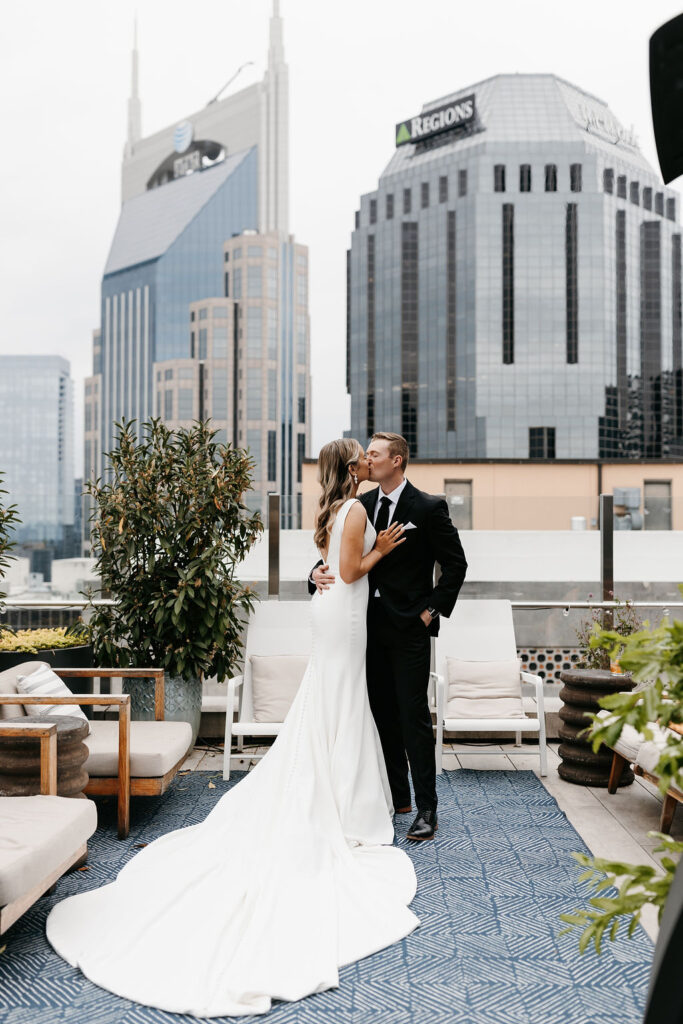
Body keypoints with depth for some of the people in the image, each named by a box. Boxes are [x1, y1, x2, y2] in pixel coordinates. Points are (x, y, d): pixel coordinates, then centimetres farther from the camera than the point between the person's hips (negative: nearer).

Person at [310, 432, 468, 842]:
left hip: (409, 627, -5)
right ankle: (396, 797, 26)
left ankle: (427, 808, 6)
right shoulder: (361, 505, 8)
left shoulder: (429, 507, -7)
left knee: (414, 716, -4)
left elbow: (456, 564, -3)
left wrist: (432, 610, -7)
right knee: (383, 714, 13)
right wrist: (320, 572, -12)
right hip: (371, 624, 6)